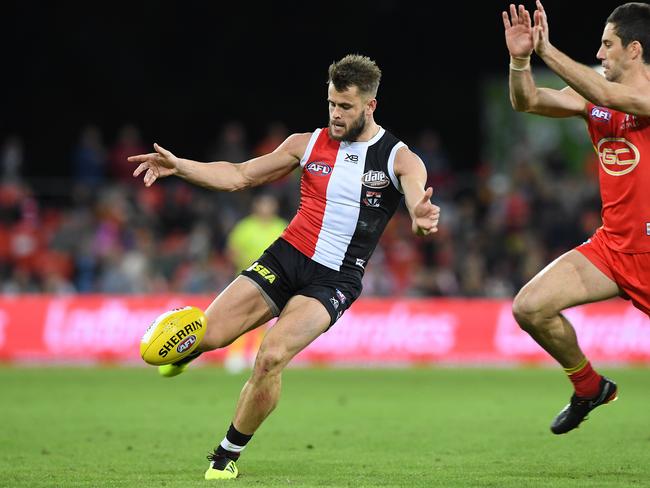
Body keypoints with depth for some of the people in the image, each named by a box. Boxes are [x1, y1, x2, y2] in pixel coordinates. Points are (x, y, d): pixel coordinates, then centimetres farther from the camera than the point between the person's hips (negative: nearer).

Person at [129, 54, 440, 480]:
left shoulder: (399, 159, -3)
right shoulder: (309, 144, 6)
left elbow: (420, 202, -21)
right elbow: (239, 176, 10)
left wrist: (423, 218, -47)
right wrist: (178, 166, -4)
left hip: (335, 280, -3)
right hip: (285, 258, 3)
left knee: (272, 357, -24)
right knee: (208, 336, -15)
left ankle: (228, 455, -4)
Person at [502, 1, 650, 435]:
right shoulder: (595, 97, 6)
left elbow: (610, 97, -32)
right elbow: (527, 102, 5)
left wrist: (548, 50, -28)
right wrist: (520, 58, -15)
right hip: (613, 245, 6)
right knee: (530, 308, -6)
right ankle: (589, 387, 15)